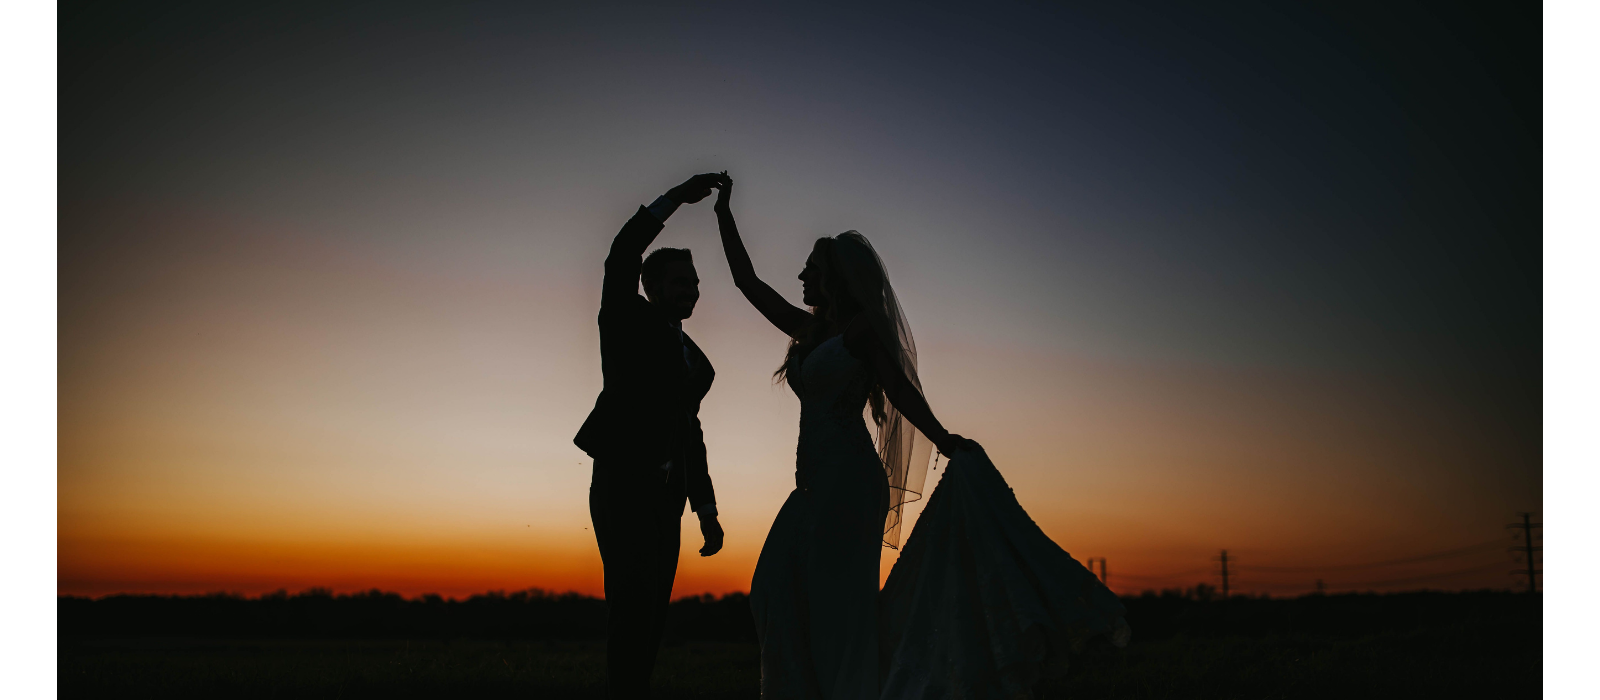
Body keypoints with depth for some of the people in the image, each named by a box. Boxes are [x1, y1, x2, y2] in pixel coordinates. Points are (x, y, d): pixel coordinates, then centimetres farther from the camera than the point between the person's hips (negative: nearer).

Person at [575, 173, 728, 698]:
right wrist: (676, 198, -16)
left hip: (666, 495, 7)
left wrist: (707, 511, 16)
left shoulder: (693, 358, 23)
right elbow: (621, 256, -12)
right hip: (623, 482, -7)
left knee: (650, 610, 3)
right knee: (632, 601, -15)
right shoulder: (628, 321, 6)